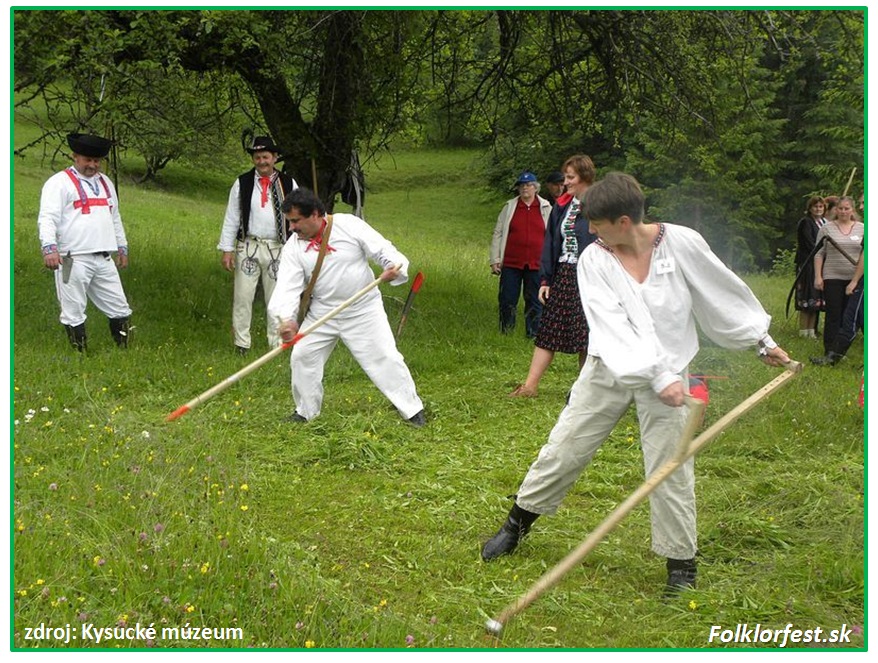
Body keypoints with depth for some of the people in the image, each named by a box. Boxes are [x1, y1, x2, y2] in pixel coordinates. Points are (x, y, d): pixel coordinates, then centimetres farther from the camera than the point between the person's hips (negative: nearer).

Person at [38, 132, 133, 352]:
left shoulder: (105, 183, 20)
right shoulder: (60, 182, -2)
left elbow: (115, 217, 29)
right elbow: (48, 218, -12)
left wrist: (122, 248, 25)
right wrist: (49, 247, -25)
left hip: (104, 259, 6)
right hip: (73, 260, -6)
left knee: (119, 309, 8)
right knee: (73, 313, 0)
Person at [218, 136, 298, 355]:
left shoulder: (288, 184, 5)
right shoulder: (242, 183, 2)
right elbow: (231, 218, 4)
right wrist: (227, 249, -1)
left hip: (278, 248, 1)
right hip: (248, 247, 0)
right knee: (243, 296, 1)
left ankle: (276, 343, 16)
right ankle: (242, 343, 10)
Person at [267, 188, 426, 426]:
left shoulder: (348, 225, -15)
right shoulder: (293, 248, -8)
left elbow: (381, 249, -13)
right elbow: (287, 286, -18)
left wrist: (395, 268, -36)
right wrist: (286, 318, -36)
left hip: (364, 309, -3)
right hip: (323, 313, 3)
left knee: (385, 357, -5)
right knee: (302, 356, 4)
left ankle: (413, 410, 9)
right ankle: (306, 411, 26)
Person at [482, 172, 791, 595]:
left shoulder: (681, 243, -11)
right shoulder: (593, 260, -10)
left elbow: (724, 291, 2)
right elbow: (613, 327, -19)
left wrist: (762, 340, 10)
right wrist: (657, 376, -29)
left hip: (667, 373, -1)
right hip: (608, 370, 1)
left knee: (670, 471, 1)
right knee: (563, 449, 5)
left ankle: (682, 564, 18)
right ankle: (518, 523, 26)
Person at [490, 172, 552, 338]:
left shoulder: (546, 208, 6)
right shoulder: (509, 207, 6)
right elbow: (498, 234, 6)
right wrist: (495, 260, 1)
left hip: (536, 265, 0)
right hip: (511, 263, 0)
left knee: (535, 302, 6)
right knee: (507, 299, 3)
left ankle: (533, 334, 16)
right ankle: (505, 332, 15)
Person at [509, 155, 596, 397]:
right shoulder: (561, 206, 10)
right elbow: (550, 243, 11)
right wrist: (545, 280, 6)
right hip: (562, 275, 6)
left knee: (586, 334, 4)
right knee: (548, 331, 6)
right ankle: (530, 385, 7)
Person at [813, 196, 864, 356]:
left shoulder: (861, 228, 7)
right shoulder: (827, 228, 2)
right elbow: (819, 254, 1)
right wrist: (818, 276, -6)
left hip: (854, 279, 2)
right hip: (832, 278, -2)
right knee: (833, 315, -2)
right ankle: (829, 350, 1)